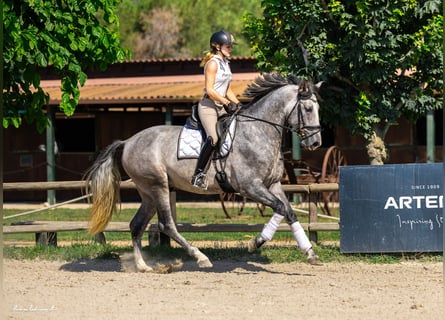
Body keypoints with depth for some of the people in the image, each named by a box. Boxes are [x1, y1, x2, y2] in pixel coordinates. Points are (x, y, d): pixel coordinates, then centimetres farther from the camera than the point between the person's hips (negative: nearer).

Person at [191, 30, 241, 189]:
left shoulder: (225, 63, 17)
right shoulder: (213, 63, -10)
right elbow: (210, 90, -18)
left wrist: (238, 104, 8)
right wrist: (227, 103, -19)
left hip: (221, 107, 9)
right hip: (208, 106, -9)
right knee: (213, 137, -28)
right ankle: (199, 174, -25)